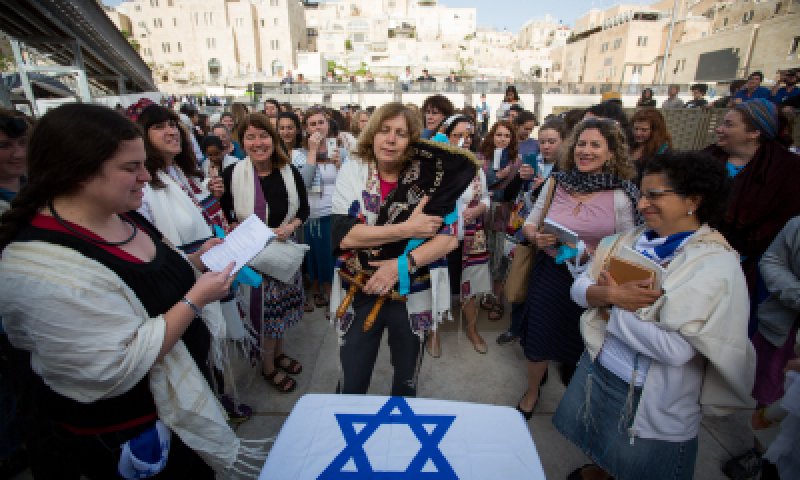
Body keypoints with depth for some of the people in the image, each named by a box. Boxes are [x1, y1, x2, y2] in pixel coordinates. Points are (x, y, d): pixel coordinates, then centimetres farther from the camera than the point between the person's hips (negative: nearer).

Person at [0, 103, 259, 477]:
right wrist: (194, 300, -28)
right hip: (121, 431, -8)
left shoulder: (120, 215, -4)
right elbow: (118, 367, -32)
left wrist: (195, 261, -4)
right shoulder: (45, 267, -32)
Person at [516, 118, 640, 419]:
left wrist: (594, 253, -23)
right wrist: (537, 237, -17)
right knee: (539, 337, 12)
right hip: (550, 272, 2)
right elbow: (529, 225, 4)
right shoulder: (556, 182, -3)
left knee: (583, 341, 18)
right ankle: (532, 392, 40)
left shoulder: (621, 195, -11)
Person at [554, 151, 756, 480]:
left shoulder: (716, 264, -19)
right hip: (597, 371, 5)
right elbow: (579, 288, -4)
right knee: (600, 453, 27)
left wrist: (611, 306, -18)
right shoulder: (631, 239, -2)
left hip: (654, 400, -5)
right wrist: (611, 296, -24)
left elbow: (675, 348, -27)